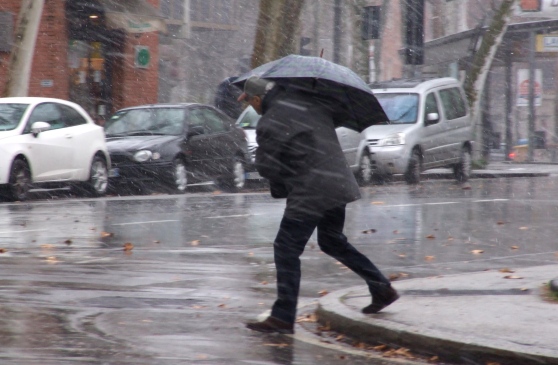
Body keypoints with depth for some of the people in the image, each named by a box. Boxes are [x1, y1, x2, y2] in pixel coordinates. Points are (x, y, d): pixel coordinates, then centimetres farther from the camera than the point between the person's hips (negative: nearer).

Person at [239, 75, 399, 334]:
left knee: (286, 249, -3)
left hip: (310, 193, -8)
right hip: (338, 184, 8)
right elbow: (338, 106, 23)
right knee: (332, 242, 25)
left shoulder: (269, 124, -12)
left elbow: (266, 167, -7)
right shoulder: (307, 99, 8)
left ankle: (282, 318, -6)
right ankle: (382, 289, 27)